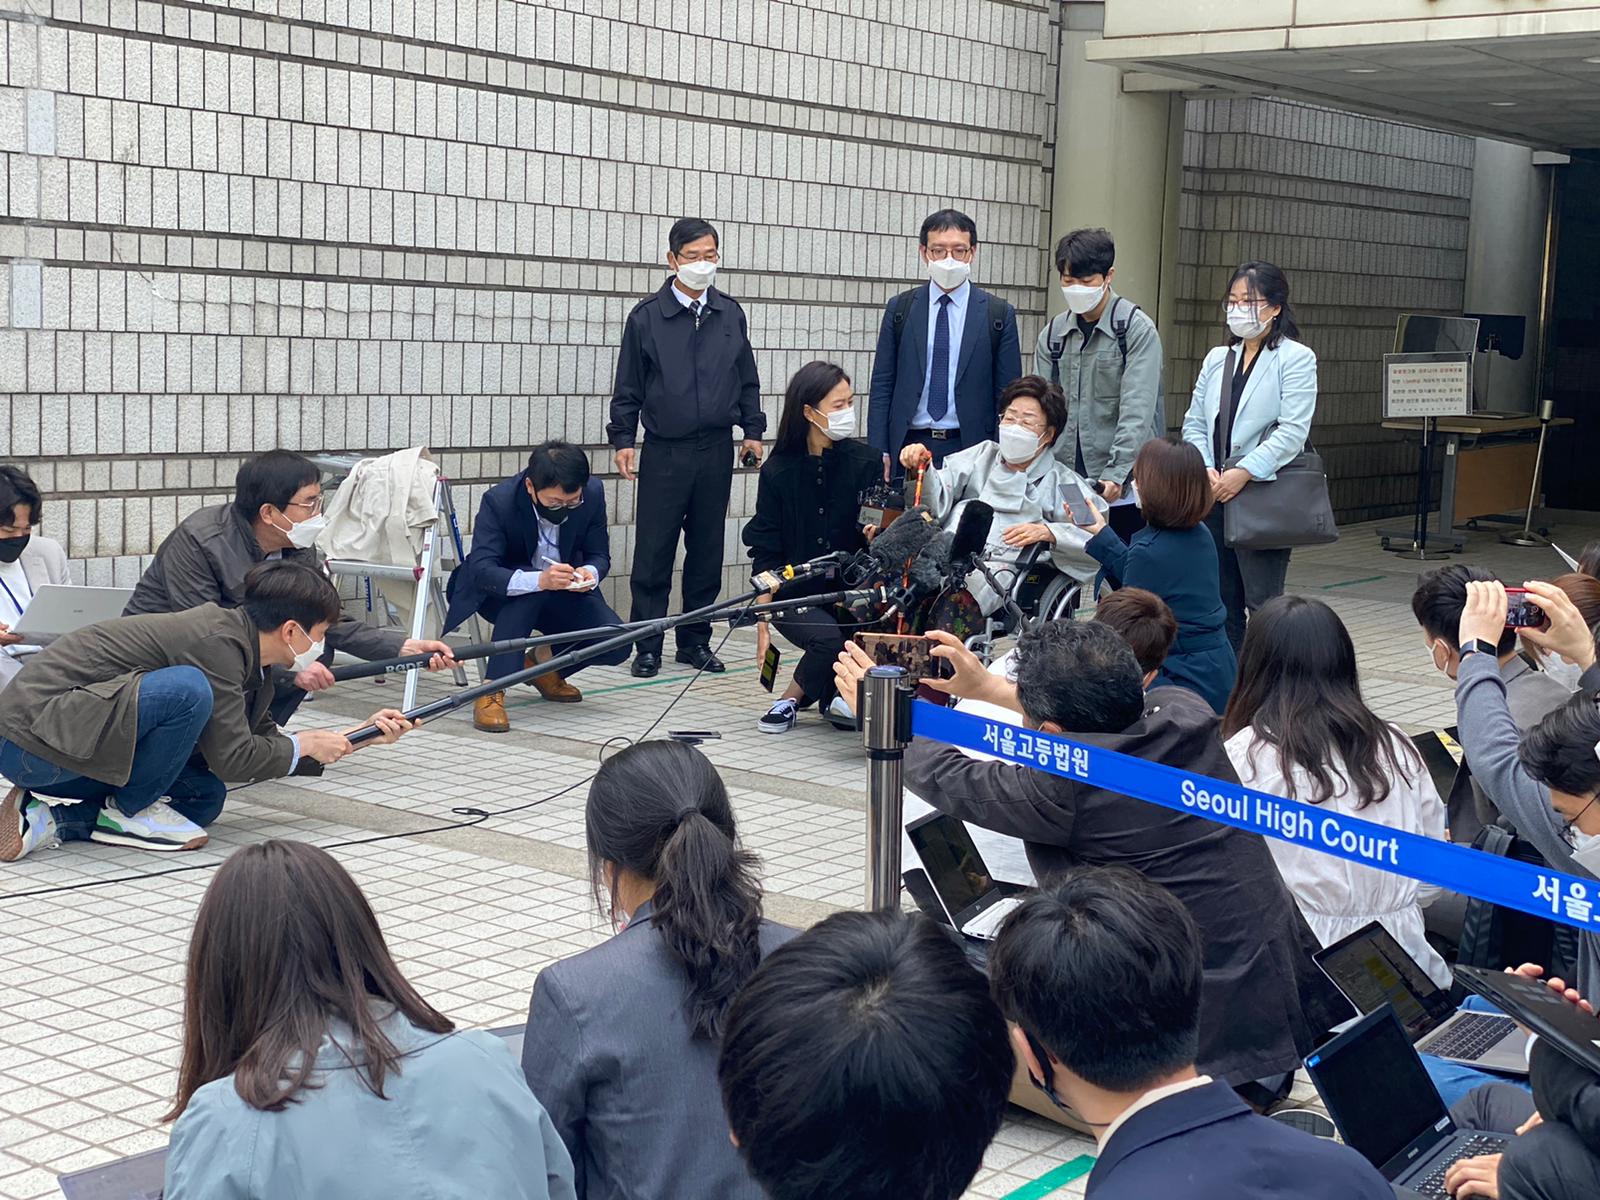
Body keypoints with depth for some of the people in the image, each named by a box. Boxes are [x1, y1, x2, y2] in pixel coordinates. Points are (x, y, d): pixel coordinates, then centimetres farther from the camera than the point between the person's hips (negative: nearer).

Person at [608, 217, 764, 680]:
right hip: (664, 450, -3)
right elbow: (628, 386, 3)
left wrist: (753, 430, 11)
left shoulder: (730, 314, 7)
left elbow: (747, 380, 15)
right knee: (653, 553, -1)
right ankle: (648, 646, 6)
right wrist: (623, 439, -2)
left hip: (716, 450, 3)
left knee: (707, 551, 8)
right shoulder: (646, 316, -2)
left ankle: (695, 640, 18)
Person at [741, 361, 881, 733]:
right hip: (794, 593, -2)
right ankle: (792, 699, 0)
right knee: (830, 638, -31)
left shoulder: (864, 462, -1)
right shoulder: (778, 472, -4)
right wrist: (762, 623, -10)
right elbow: (765, 553, -3)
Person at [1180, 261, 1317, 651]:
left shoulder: (1296, 358, -3)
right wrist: (1206, 470, -5)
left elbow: (1293, 430, -12)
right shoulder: (1217, 359, 16)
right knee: (1221, 601, 9)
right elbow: (1194, 422, 12)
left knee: (1262, 603, -6)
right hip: (1214, 495, 6)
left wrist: (1242, 473, -17)